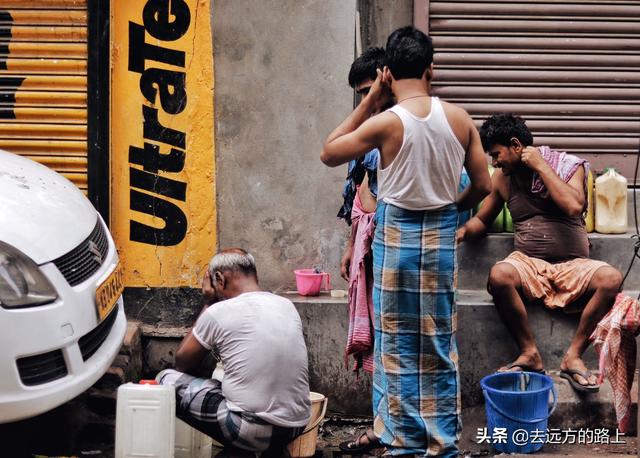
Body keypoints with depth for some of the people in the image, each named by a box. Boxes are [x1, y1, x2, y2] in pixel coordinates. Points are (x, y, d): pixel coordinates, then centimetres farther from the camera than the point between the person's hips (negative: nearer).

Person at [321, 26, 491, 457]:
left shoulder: (386, 122, -15)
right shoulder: (460, 118, -4)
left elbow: (329, 153, -1)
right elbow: (483, 185, 1)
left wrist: (369, 102, 0)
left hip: (397, 236, -3)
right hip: (442, 238, 3)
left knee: (398, 345, 7)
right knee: (439, 347, 11)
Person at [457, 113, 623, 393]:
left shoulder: (569, 167, 2)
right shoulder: (503, 178, 11)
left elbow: (574, 207, -17)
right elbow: (482, 219, 22)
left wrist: (541, 166, -11)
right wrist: (464, 231, -1)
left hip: (572, 266, -1)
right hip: (529, 265, 1)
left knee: (610, 278, -32)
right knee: (499, 275, -33)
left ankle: (573, 356, -19)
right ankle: (530, 354, -17)